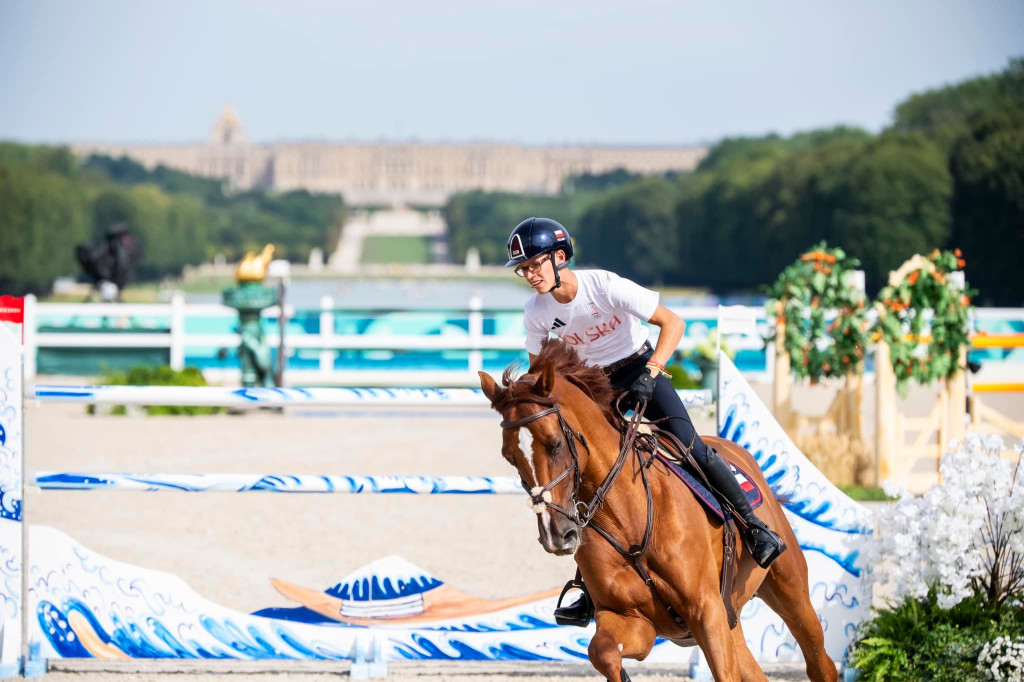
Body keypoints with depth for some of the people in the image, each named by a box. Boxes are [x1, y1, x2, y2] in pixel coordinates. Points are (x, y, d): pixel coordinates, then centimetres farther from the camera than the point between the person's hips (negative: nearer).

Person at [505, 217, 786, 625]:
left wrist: (649, 373, -34)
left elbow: (673, 323, -24)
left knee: (687, 446, -23)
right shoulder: (537, 311, -11)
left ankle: (755, 527, -10)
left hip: (640, 371, -4)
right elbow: (538, 367, 7)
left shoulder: (605, 286, -25)